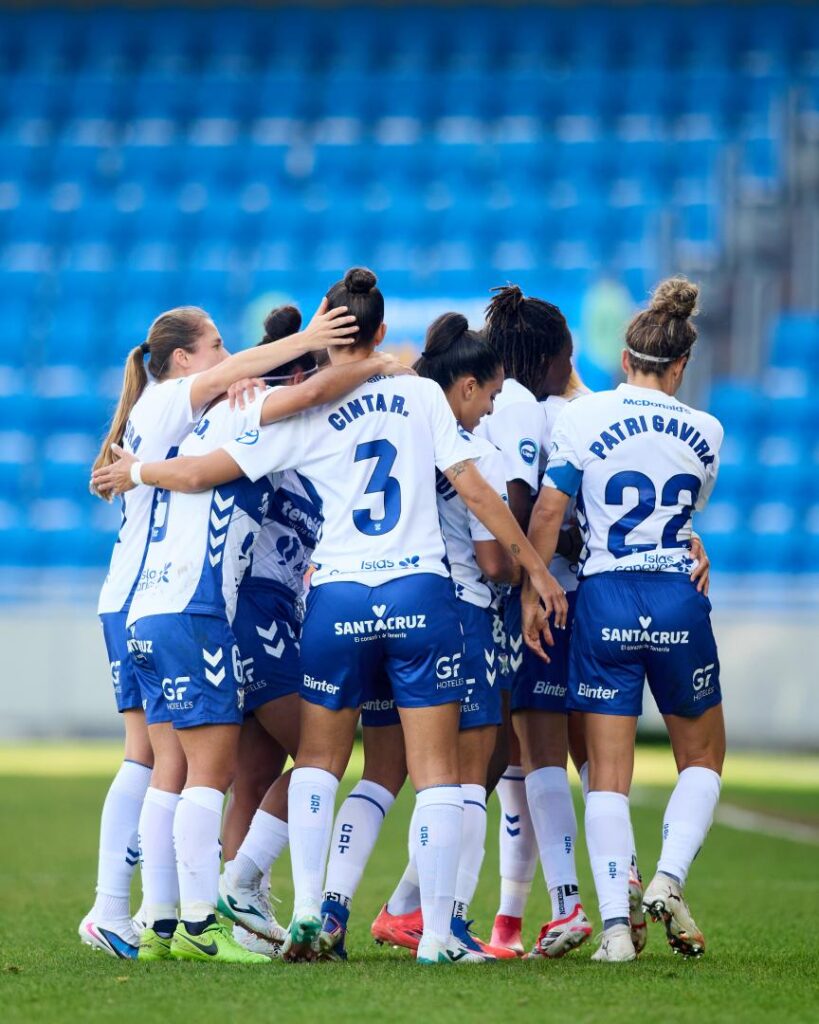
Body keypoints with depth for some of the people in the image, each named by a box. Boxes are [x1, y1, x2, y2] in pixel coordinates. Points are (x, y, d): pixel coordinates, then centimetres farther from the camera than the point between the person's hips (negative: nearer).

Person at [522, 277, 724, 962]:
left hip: (604, 600, -1)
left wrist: (531, 594, -1)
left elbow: (548, 511, -8)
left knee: (607, 772, 3)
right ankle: (669, 879, -1)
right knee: (703, 756, 19)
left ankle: (615, 923, -4)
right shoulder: (705, 433, 4)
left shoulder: (583, 419, -3)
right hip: (678, 600, 1)